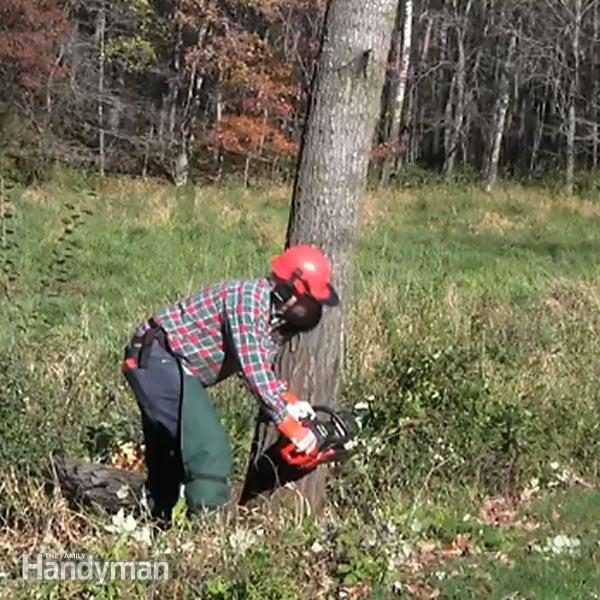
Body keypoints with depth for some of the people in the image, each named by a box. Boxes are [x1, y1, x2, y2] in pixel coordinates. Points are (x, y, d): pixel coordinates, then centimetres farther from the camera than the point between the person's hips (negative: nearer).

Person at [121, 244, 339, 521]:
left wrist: (289, 401, -1)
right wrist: (289, 425, -25)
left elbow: (263, 370, 15)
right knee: (211, 450, -16)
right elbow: (252, 369, -27)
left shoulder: (275, 314, 7)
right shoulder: (250, 297, -21)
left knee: (168, 458, 18)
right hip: (159, 359, -11)